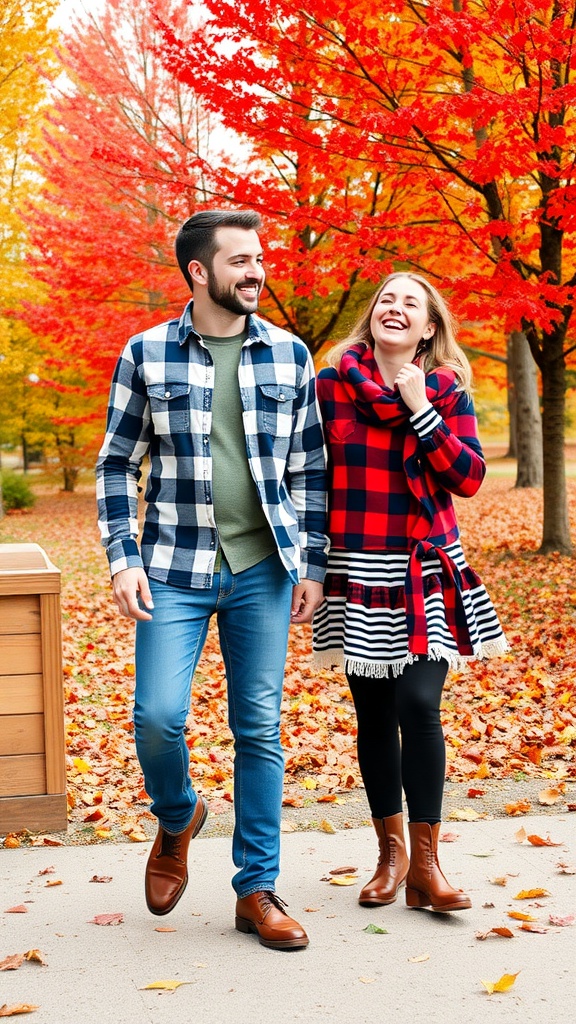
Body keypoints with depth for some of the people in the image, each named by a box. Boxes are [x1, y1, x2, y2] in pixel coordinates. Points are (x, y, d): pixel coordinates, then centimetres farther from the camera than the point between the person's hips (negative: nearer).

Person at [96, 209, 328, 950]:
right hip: (175, 568, -1)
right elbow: (116, 464, 6)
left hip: (264, 569, 2)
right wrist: (122, 559, -4)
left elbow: (308, 467, 10)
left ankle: (257, 889, 16)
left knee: (259, 729, 4)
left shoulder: (289, 354, 6)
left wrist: (312, 566, 5)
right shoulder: (147, 354, 2)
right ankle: (176, 819, 23)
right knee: (158, 715, -11)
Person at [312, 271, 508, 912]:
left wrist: (419, 409, -13)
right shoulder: (331, 385, 2)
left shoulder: (447, 390, 3)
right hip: (357, 574, 1)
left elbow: (468, 478, -7)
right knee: (374, 714, 6)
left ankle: (424, 863, -4)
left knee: (419, 704, -12)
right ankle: (390, 850, 22)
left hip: (427, 574, -1)